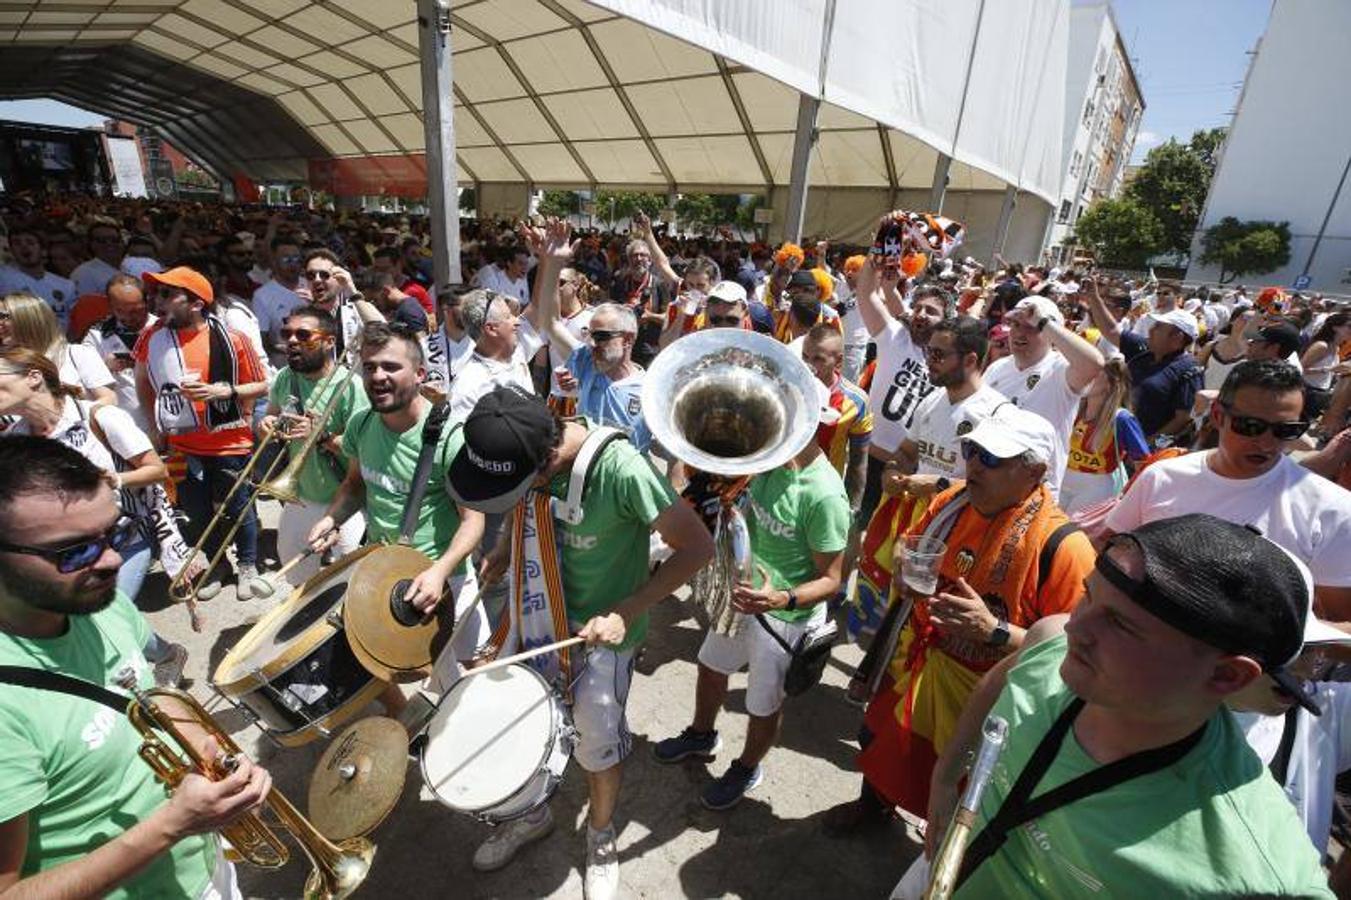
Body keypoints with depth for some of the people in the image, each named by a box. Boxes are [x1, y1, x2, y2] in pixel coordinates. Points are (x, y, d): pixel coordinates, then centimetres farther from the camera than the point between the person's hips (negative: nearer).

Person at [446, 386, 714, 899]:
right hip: (539, 613, 5)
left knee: (596, 744, 11)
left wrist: (626, 612, -26)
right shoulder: (522, 452, -14)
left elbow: (697, 546, -25)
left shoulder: (622, 470, -33)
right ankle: (532, 814, 48)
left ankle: (601, 840, 43)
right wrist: (504, 553, -7)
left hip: (601, 629, -5)